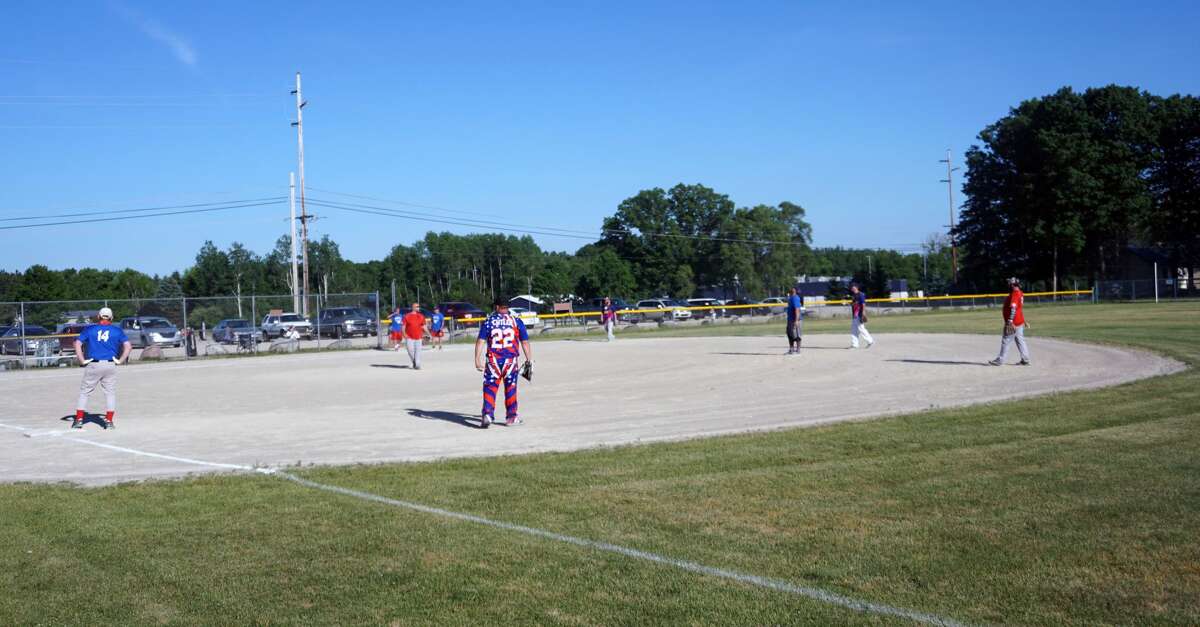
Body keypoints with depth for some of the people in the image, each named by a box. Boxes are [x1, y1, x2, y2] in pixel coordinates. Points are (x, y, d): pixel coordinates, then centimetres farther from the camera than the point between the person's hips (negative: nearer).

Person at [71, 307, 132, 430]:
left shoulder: (90, 329, 5)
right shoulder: (117, 330, 6)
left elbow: (77, 343, -4)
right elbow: (128, 346, -1)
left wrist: (82, 360, -1)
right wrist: (120, 360, 2)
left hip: (93, 365, 0)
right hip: (110, 365, 0)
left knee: (84, 392, 9)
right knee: (110, 392, 8)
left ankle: (79, 419, 6)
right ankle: (109, 421, 3)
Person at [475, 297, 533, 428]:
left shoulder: (488, 322, 1)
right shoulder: (516, 321, 3)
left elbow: (480, 342, -5)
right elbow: (525, 342, 6)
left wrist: (477, 360, -4)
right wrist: (529, 359, 13)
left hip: (493, 361, -1)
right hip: (510, 360, 1)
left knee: (490, 388, 4)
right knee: (510, 388, 13)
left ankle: (487, 414, -10)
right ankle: (511, 417, 17)